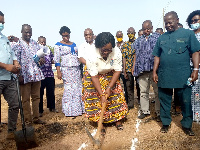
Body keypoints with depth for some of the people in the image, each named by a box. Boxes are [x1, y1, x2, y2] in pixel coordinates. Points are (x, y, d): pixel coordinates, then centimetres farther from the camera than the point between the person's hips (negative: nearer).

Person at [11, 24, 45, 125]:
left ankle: (36, 118, 23)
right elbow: (16, 61, -7)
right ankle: (28, 120, 15)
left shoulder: (35, 43, 13)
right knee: (25, 99, 3)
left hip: (36, 74, 5)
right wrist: (19, 75, -13)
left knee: (36, 97, 10)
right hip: (25, 76, -5)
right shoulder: (16, 44, -2)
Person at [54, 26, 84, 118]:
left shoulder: (74, 44, 17)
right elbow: (56, 59, -4)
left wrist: (80, 68, 15)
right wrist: (58, 72, -13)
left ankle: (78, 109, 15)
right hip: (66, 70, -5)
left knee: (78, 88, 4)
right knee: (69, 89, -6)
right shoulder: (58, 45, 1)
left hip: (76, 69, 5)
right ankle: (70, 111, 6)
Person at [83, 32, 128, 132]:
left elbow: (117, 71, -19)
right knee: (96, 100, -5)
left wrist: (109, 88, -24)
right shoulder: (92, 56, -32)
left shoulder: (117, 52, -27)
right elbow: (94, 77, -28)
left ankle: (118, 119, 19)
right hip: (96, 77, -2)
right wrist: (101, 95, -30)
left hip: (111, 76, 2)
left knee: (116, 96, 1)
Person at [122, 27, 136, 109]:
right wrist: (124, 70, -1)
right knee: (129, 87, 7)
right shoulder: (125, 44, 9)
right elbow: (124, 58, 5)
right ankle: (130, 104, 19)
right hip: (128, 68, 2)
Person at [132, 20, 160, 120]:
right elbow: (136, 54, 18)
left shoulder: (157, 37, 6)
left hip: (154, 68, -4)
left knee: (158, 90, 0)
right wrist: (133, 66, 11)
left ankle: (159, 112, 11)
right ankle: (145, 111, 20)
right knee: (143, 91, 8)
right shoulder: (139, 40, 18)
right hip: (142, 69, 4)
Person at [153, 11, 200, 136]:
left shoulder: (188, 34, 4)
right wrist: (154, 72, 7)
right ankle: (166, 123, 26)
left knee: (186, 102, 7)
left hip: (183, 76, -3)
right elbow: (157, 56, 14)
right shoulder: (162, 38, 13)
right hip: (164, 76, 3)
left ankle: (187, 125, 24)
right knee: (164, 101, 10)